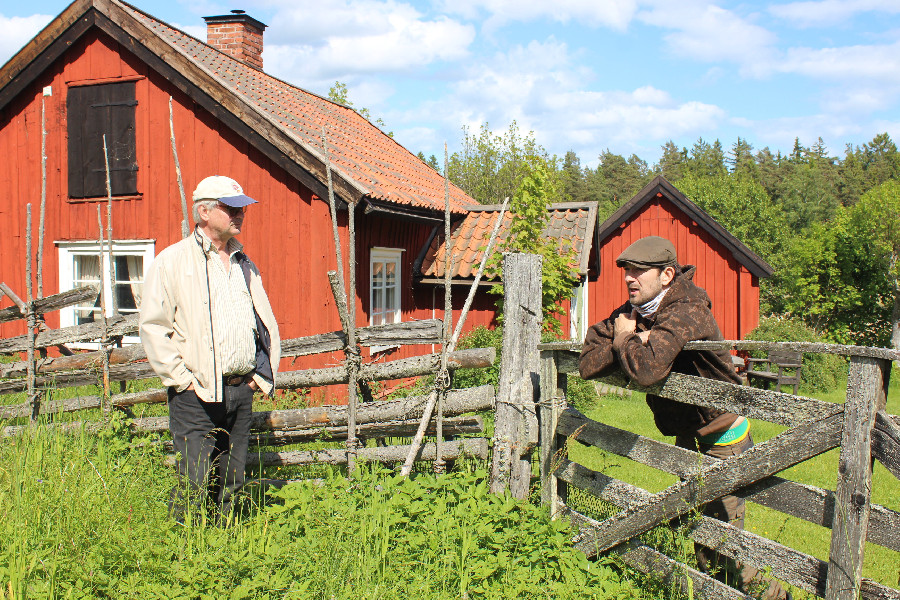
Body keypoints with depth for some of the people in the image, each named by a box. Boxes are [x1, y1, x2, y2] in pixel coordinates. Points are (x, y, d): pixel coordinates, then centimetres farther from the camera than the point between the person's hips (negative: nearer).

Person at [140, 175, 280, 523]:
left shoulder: (245, 266, 17)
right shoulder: (173, 260, -2)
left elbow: (267, 325, 22)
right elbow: (152, 326, -7)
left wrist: (264, 374, 11)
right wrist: (181, 377, -11)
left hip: (242, 390, 6)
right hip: (197, 394, -6)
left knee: (231, 484, 11)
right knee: (194, 484, -6)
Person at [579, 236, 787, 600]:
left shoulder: (685, 312, -27)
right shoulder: (633, 311, -3)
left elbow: (646, 369, -43)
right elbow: (587, 365, -10)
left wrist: (624, 339, -23)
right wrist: (633, 340, -22)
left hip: (722, 436, -8)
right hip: (688, 434, 8)